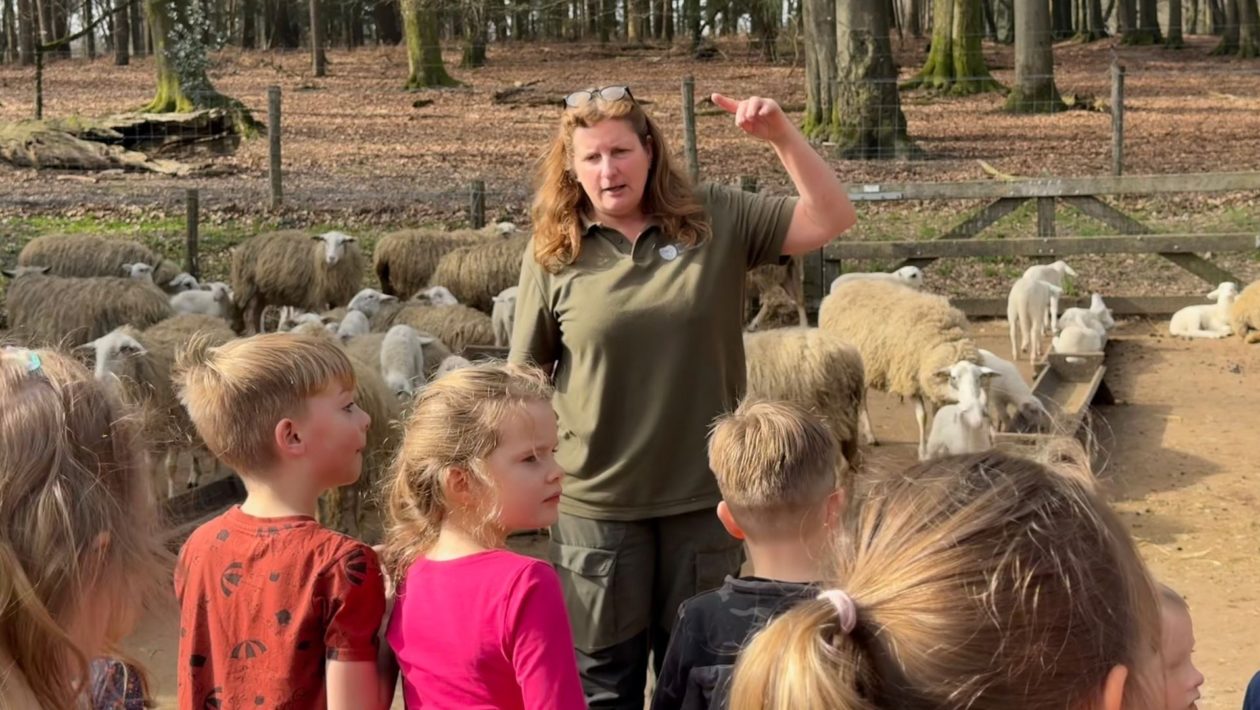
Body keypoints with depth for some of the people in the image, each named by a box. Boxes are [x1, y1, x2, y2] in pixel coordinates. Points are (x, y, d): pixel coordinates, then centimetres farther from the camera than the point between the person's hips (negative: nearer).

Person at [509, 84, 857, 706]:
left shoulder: (717, 219, -3)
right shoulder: (552, 252, -5)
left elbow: (831, 219, -6)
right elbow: (525, 378, 1)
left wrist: (780, 134, -18)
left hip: (704, 498, 1)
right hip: (597, 504, -1)